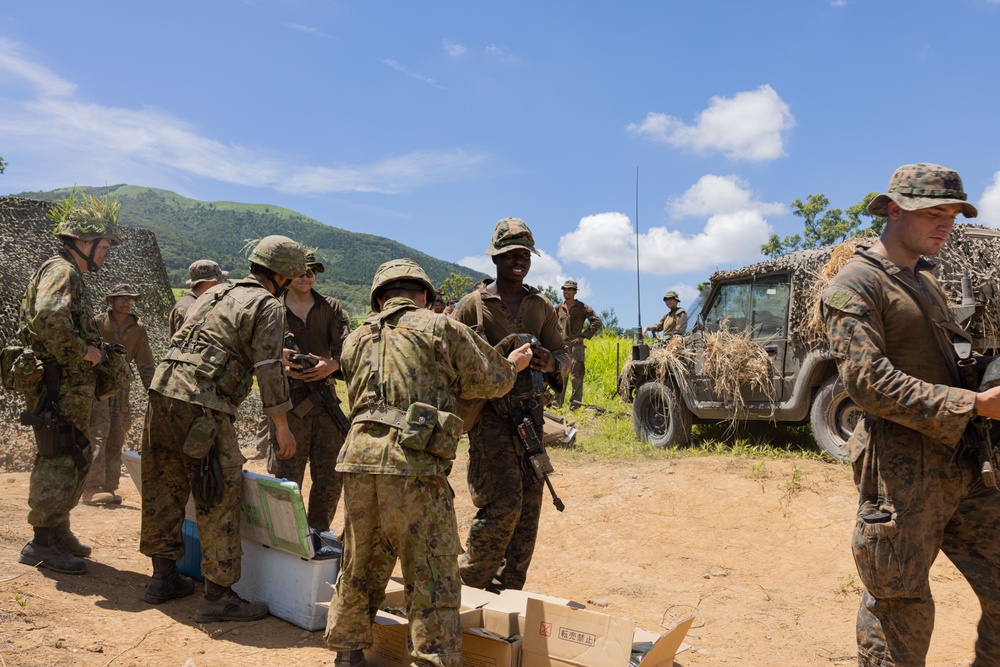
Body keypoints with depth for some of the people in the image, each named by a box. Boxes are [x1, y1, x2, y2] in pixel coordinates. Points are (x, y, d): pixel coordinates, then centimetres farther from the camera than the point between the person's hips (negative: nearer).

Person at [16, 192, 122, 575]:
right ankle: (43, 544, 5)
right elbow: (48, 317, -31)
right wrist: (81, 351, -21)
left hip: (71, 389, 10)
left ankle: (58, 533, 28)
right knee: (60, 463, -5)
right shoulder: (61, 271, -12)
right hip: (59, 387, -10)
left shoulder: (70, 275, 20)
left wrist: (90, 349, 10)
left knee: (76, 461, 17)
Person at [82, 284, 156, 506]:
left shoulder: (138, 329, 6)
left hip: (120, 386, 5)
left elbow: (145, 363, 9)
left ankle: (108, 489, 11)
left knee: (116, 438, 5)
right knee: (98, 433, -14)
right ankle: (91, 489, -14)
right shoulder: (97, 323, -5)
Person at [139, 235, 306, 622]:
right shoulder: (268, 306, -1)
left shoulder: (215, 294, 25)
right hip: (201, 403, -9)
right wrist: (282, 426, -3)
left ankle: (164, 578, 26)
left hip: (163, 388, 9)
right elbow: (268, 368, -7)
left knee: (166, 487, 16)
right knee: (221, 495, -4)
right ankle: (218, 596, -1)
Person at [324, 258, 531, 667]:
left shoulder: (356, 341, 17)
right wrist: (514, 364, 31)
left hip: (359, 461, 6)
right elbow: (490, 379, 8)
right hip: (414, 467, -5)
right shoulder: (440, 328, 3)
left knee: (360, 568, 22)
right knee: (433, 579, 4)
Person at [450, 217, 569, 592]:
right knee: (503, 504, -13)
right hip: (489, 416, -5)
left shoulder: (542, 307, 14)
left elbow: (563, 355, 16)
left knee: (528, 510, 6)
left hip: (530, 416, 5)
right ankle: (470, 583, 9)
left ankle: (508, 593, 20)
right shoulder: (472, 305, 1)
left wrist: (551, 363, -9)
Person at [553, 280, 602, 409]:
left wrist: (584, 336, -11)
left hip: (576, 345, -4)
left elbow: (597, 322, -6)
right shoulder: (559, 308, 11)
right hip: (561, 345, 4)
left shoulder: (582, 307, -2)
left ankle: (575, 405, 1)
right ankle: (557, 403, 11)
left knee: (576, 376, -3)